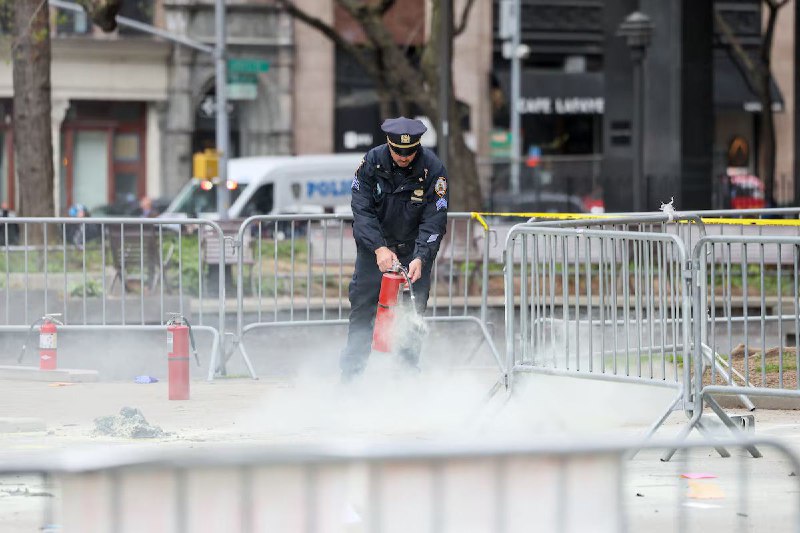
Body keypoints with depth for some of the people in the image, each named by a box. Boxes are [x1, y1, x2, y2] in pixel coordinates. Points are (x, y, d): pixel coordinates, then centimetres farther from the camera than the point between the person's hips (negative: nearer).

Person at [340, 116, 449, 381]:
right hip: (374, 244, 1)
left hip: (415, 248, 0)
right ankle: (351, 372, 2)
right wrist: (379, 248, -29)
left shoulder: (433, 169, -17)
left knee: (414, 310, -5)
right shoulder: (372, 161, -15)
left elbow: (434, 221, -18)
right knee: (363, 305, -2)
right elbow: (362, 209, -17)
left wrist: (420, 258, -30)